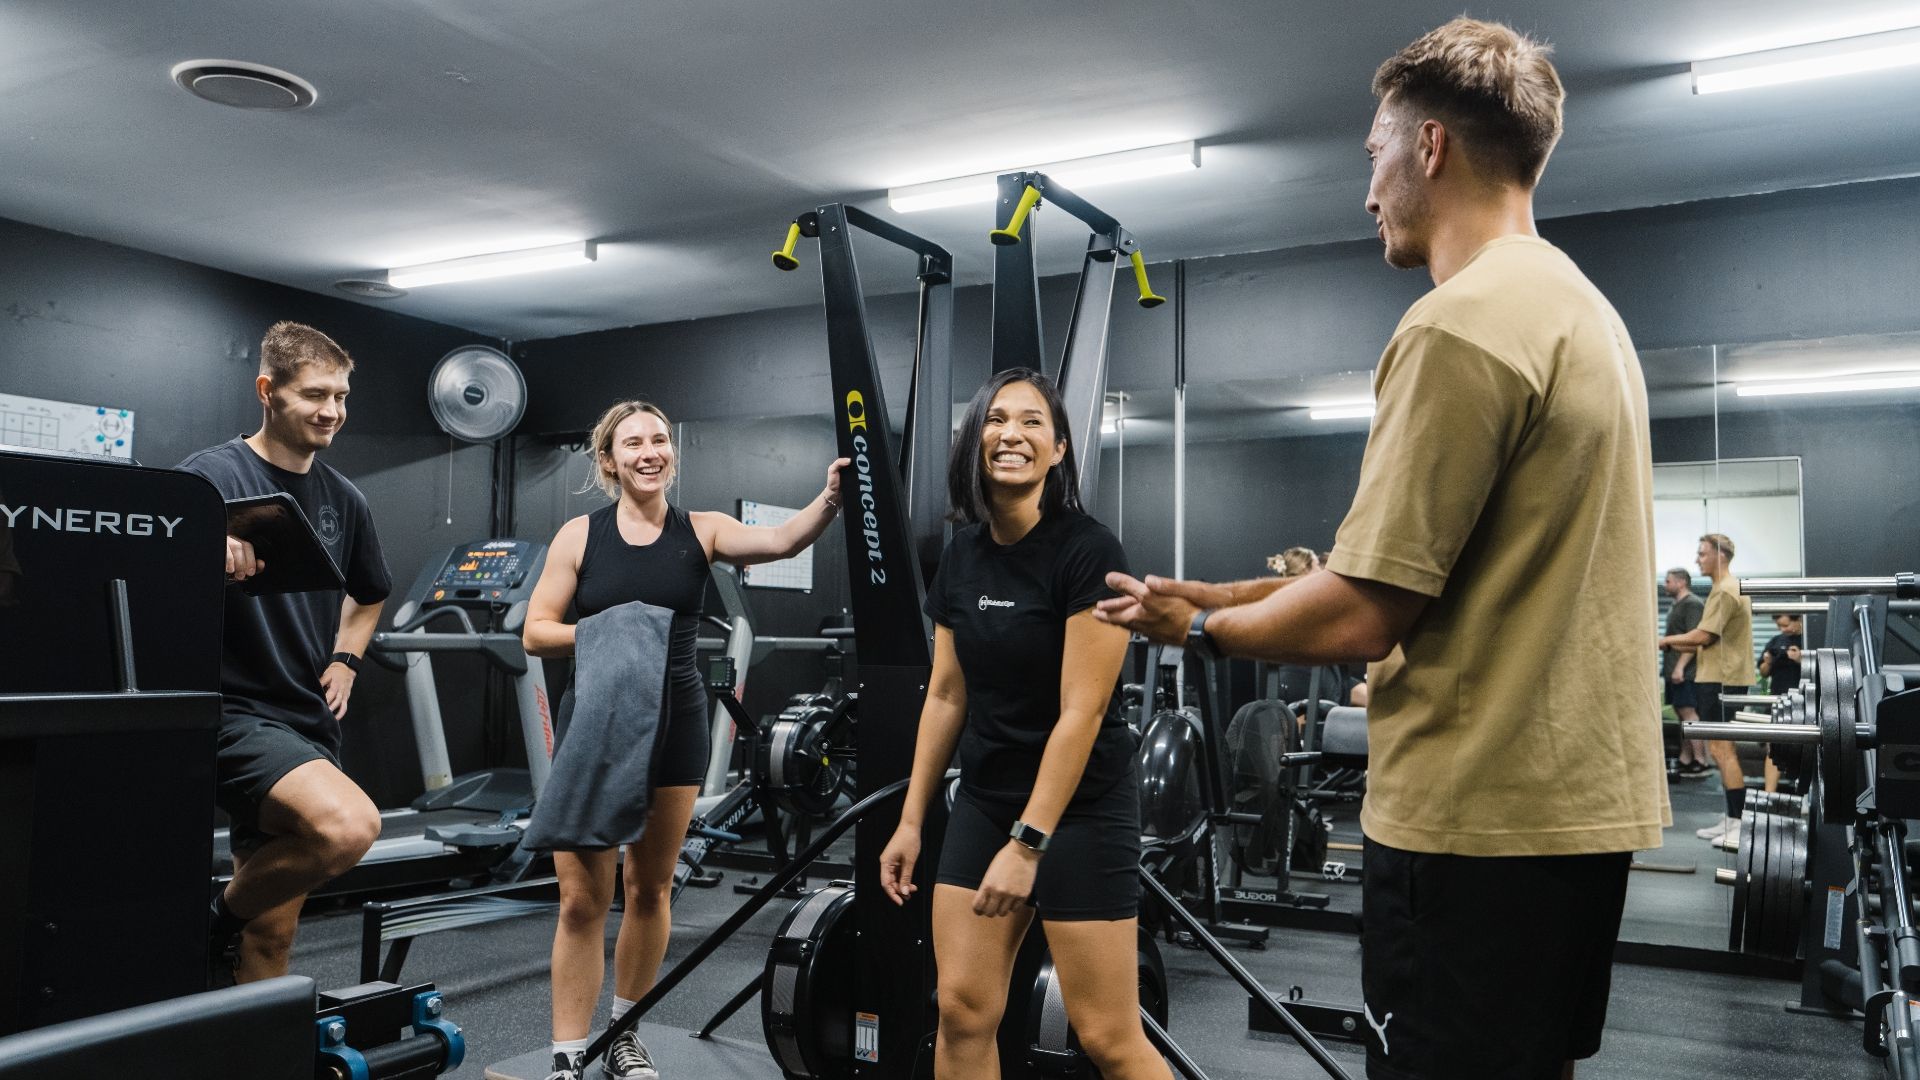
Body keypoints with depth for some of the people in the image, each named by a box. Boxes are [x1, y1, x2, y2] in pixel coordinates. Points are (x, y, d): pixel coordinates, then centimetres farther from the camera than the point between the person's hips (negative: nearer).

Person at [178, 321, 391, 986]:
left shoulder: (343, 500, 11)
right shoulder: (214, 475, -8)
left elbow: (369, 595, 28)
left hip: (310, 724, 7)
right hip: (236, 713, -6)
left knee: (272, 935, 11)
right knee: (350, 825, -30)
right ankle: (222, 920, -3)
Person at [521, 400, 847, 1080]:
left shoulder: (700, 531, 1)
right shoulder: (580, 535, 0)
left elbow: (781, 542, -16)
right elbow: (535, 633, -1)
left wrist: (830, 500, -35)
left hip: (674, 724, 1)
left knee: (650, 889, 12)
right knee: (582, 898, -1)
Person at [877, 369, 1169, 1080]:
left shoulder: (1087, 552, -15)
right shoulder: (962, 553, 4)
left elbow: (1081, 711, -18)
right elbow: (947, 695, 9)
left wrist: (1028, 842, -19)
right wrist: (911, 820, 9)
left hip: (1079, 809, -5)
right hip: (985, 801, 6)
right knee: (962, 1012, 3)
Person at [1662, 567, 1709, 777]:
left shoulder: (1693, 604, -9)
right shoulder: (1676, 606, 20)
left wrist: (1680, 666, -23)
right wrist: (1668, 666, 21)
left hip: (1684, 671, -10)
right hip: (1674, 671, 10)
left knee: (1689, 714, -11)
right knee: (1682, 715, 10)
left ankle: (1700, 762, -11)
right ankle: (1685, 761, 12)